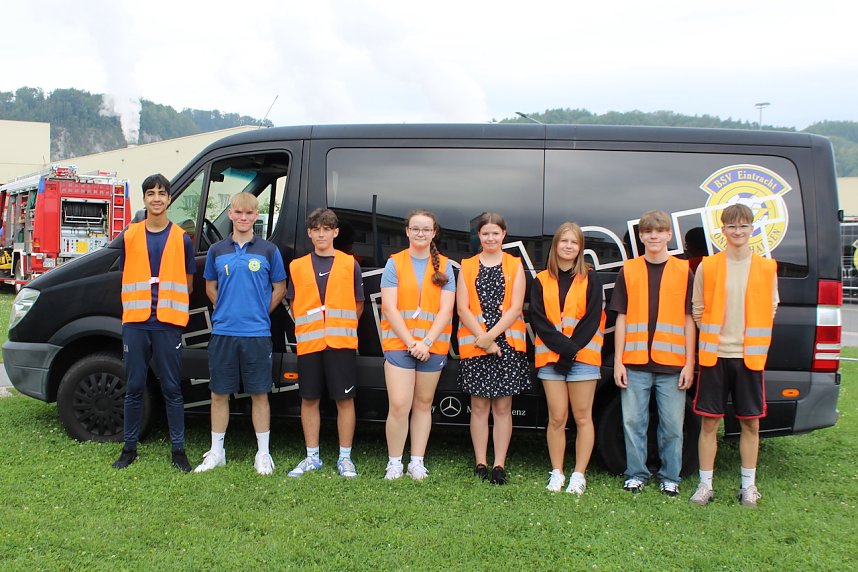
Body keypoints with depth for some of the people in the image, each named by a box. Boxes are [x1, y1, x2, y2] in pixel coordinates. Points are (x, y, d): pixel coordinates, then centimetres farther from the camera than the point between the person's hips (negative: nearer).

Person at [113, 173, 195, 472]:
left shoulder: (181, 239, 4)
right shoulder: (130, 236, 8)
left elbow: (187, 283, 9)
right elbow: (126, 279, 14)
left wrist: (170, 306, 2)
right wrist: (136, 307, 5)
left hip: (168, 324, -2)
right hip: (135, 324, 2)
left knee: (172, 389, 3)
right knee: (134, 387, 8)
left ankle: (178, 449, 11)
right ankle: (129, 447, 21)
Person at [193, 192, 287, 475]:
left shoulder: (268, 250, 2)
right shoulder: (217, 250, 8)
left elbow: (279, 288, 8)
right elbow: (210, 287, 19)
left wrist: (260, 313, 3)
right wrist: (226, 310, 9)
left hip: (257, 333, -2)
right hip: (222, 332, 2)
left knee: (259, 394, 4)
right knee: (219, 393, 8)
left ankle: (263, 454, 14)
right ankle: (216, 452, 21)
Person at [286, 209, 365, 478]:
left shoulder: (350, 264, 5)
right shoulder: (297, 267, 9)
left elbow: (358, 304, 9)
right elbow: (294, 304, 15)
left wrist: (342, 326, 5)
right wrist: (308, 326, 7)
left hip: (342, 342, -2)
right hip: (309, 344, 2)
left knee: (345, 399, 1)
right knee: (309, 399, 8)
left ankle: (345, 458, 13)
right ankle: (312, 457, 21)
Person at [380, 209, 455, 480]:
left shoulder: (444, 266, 7)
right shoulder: (394, 263, 3)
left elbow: (446, 310, 0)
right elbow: (390, 308, -4)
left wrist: (427, 341, -11)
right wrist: (410, 341, -12)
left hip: (432, 346, 2)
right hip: (398, 342, -2)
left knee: (424, 404, 8)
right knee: (399, 405, -8)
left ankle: (417, 462, 18)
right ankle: (394, 462, 6)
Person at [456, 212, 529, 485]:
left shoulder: (515, 265, 7)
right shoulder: (467, 266, 9)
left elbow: (515, 307, -3)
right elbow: (462, 308, 1)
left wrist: (491, 336, -12)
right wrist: (482, 338, -10)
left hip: (507, 344, 0)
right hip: (474, 345, 1)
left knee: (502, 407, 3)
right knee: (479, 406, 4)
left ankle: (499, 465, 10)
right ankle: (480, 464, 12)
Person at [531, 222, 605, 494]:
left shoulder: (590, 279, 4)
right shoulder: (541, 281, 8)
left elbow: (592, 319, -4)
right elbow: (538, 320, 0)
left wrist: (572, 350, -12)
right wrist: (564, 346, -12)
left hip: (583, 357, -1)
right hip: (550, 358, 1)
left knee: (582, 417, 2)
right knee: (556, 418, 3)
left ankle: (579, 475, 11)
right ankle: (556, 473, 14)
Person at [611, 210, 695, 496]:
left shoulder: (683, 271, 6)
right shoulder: (628, 271, 7)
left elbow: (689, 320, 6)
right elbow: (621, 318, 7)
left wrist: (689, 363, 0)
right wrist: (618, 361, 1)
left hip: (672, 364, 0)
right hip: (635, 363, 1)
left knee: (672, 425, 5)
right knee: (633, 422, 5)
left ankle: (670, 477, 21)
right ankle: (636, 474, 20)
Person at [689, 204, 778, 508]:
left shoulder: (766, 268, 4)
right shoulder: (707, 266, 1)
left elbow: (771, 309, 12)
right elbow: (698, 310, 6)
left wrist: (753, 340, 5)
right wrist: (714, 336, -1)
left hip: (750, 356, 1)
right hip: (715, 356, -1)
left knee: (750, 423, 8)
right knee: (709, 422, 2)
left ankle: (748, 485, 23)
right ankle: (706, 484, 14)